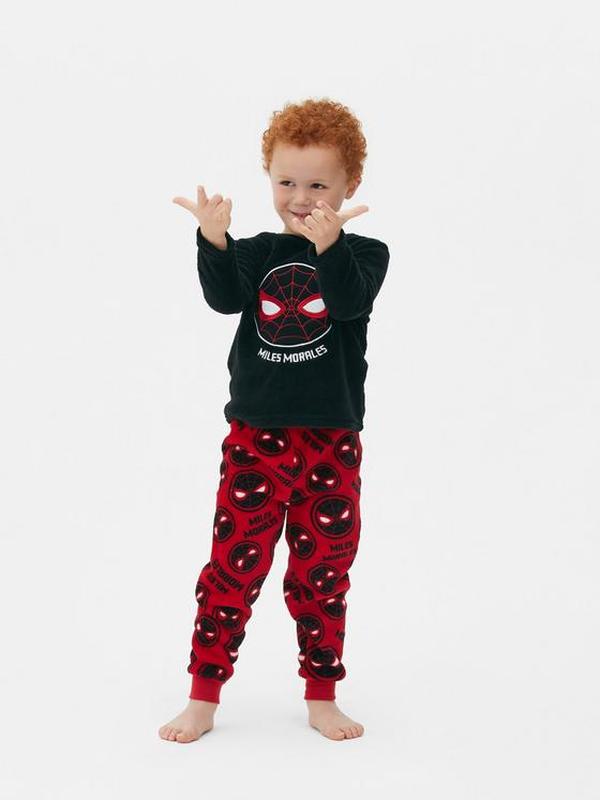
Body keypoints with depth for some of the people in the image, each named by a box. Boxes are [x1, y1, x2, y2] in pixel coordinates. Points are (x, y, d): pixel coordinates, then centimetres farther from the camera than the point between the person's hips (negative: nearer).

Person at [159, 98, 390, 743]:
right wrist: (214, 243, -30)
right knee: (233, 564, 2)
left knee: (323, 572, 10)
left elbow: (351, 301, -21)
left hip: (332, 442, 0)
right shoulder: (256, 253, 4)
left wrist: (329, 248, -38)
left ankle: (321, 696, 25)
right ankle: (203, 697, 13)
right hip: (255, 436, 1)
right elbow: (225, 297, -14)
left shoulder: (362, 253, -1)